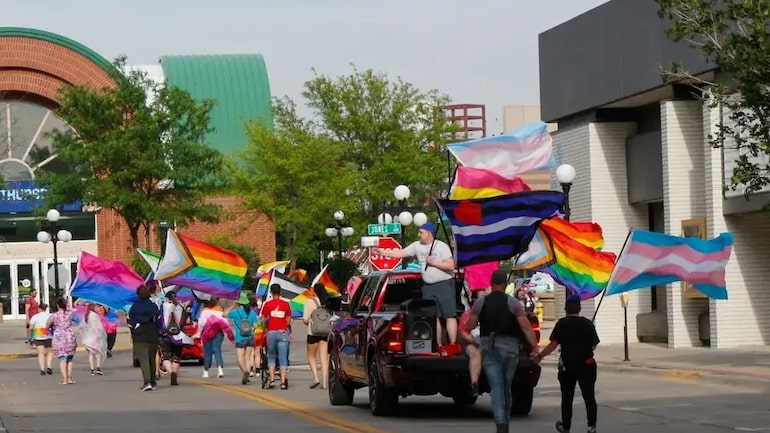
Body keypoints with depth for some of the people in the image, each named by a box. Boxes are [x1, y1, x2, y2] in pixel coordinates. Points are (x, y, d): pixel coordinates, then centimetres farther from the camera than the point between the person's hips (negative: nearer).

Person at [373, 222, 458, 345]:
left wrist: (433, 262, -16)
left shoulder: (442, 247, -11)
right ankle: (438, 345, 11)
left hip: (444, 284, -6)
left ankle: (453, 345, -10)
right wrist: (383, 252, 5)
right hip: (428, 286, 6)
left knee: (450, 316, -7)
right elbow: (401, 253, 10)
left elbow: (451, 266, -15)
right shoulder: (417, 246, 6)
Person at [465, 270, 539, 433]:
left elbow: (469, 327, 1)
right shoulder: (513, 303, -2)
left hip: (489, 348, -1)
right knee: (506, 387, 15)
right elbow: (526, 328, -8)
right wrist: (535, 347, -5)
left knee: (496, 388, -5)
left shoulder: (480, 303, -1)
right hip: (510, 348, 1)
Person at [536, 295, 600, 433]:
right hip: (586, 364, 1)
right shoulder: (588, 324, 0)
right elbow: (594, 345, 4)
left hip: (567, 365, -1)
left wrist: (540, 356, 1)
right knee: (589, 396, 2)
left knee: (567, 397, 11)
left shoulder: (562, 323, -5)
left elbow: (553, 344, -9)